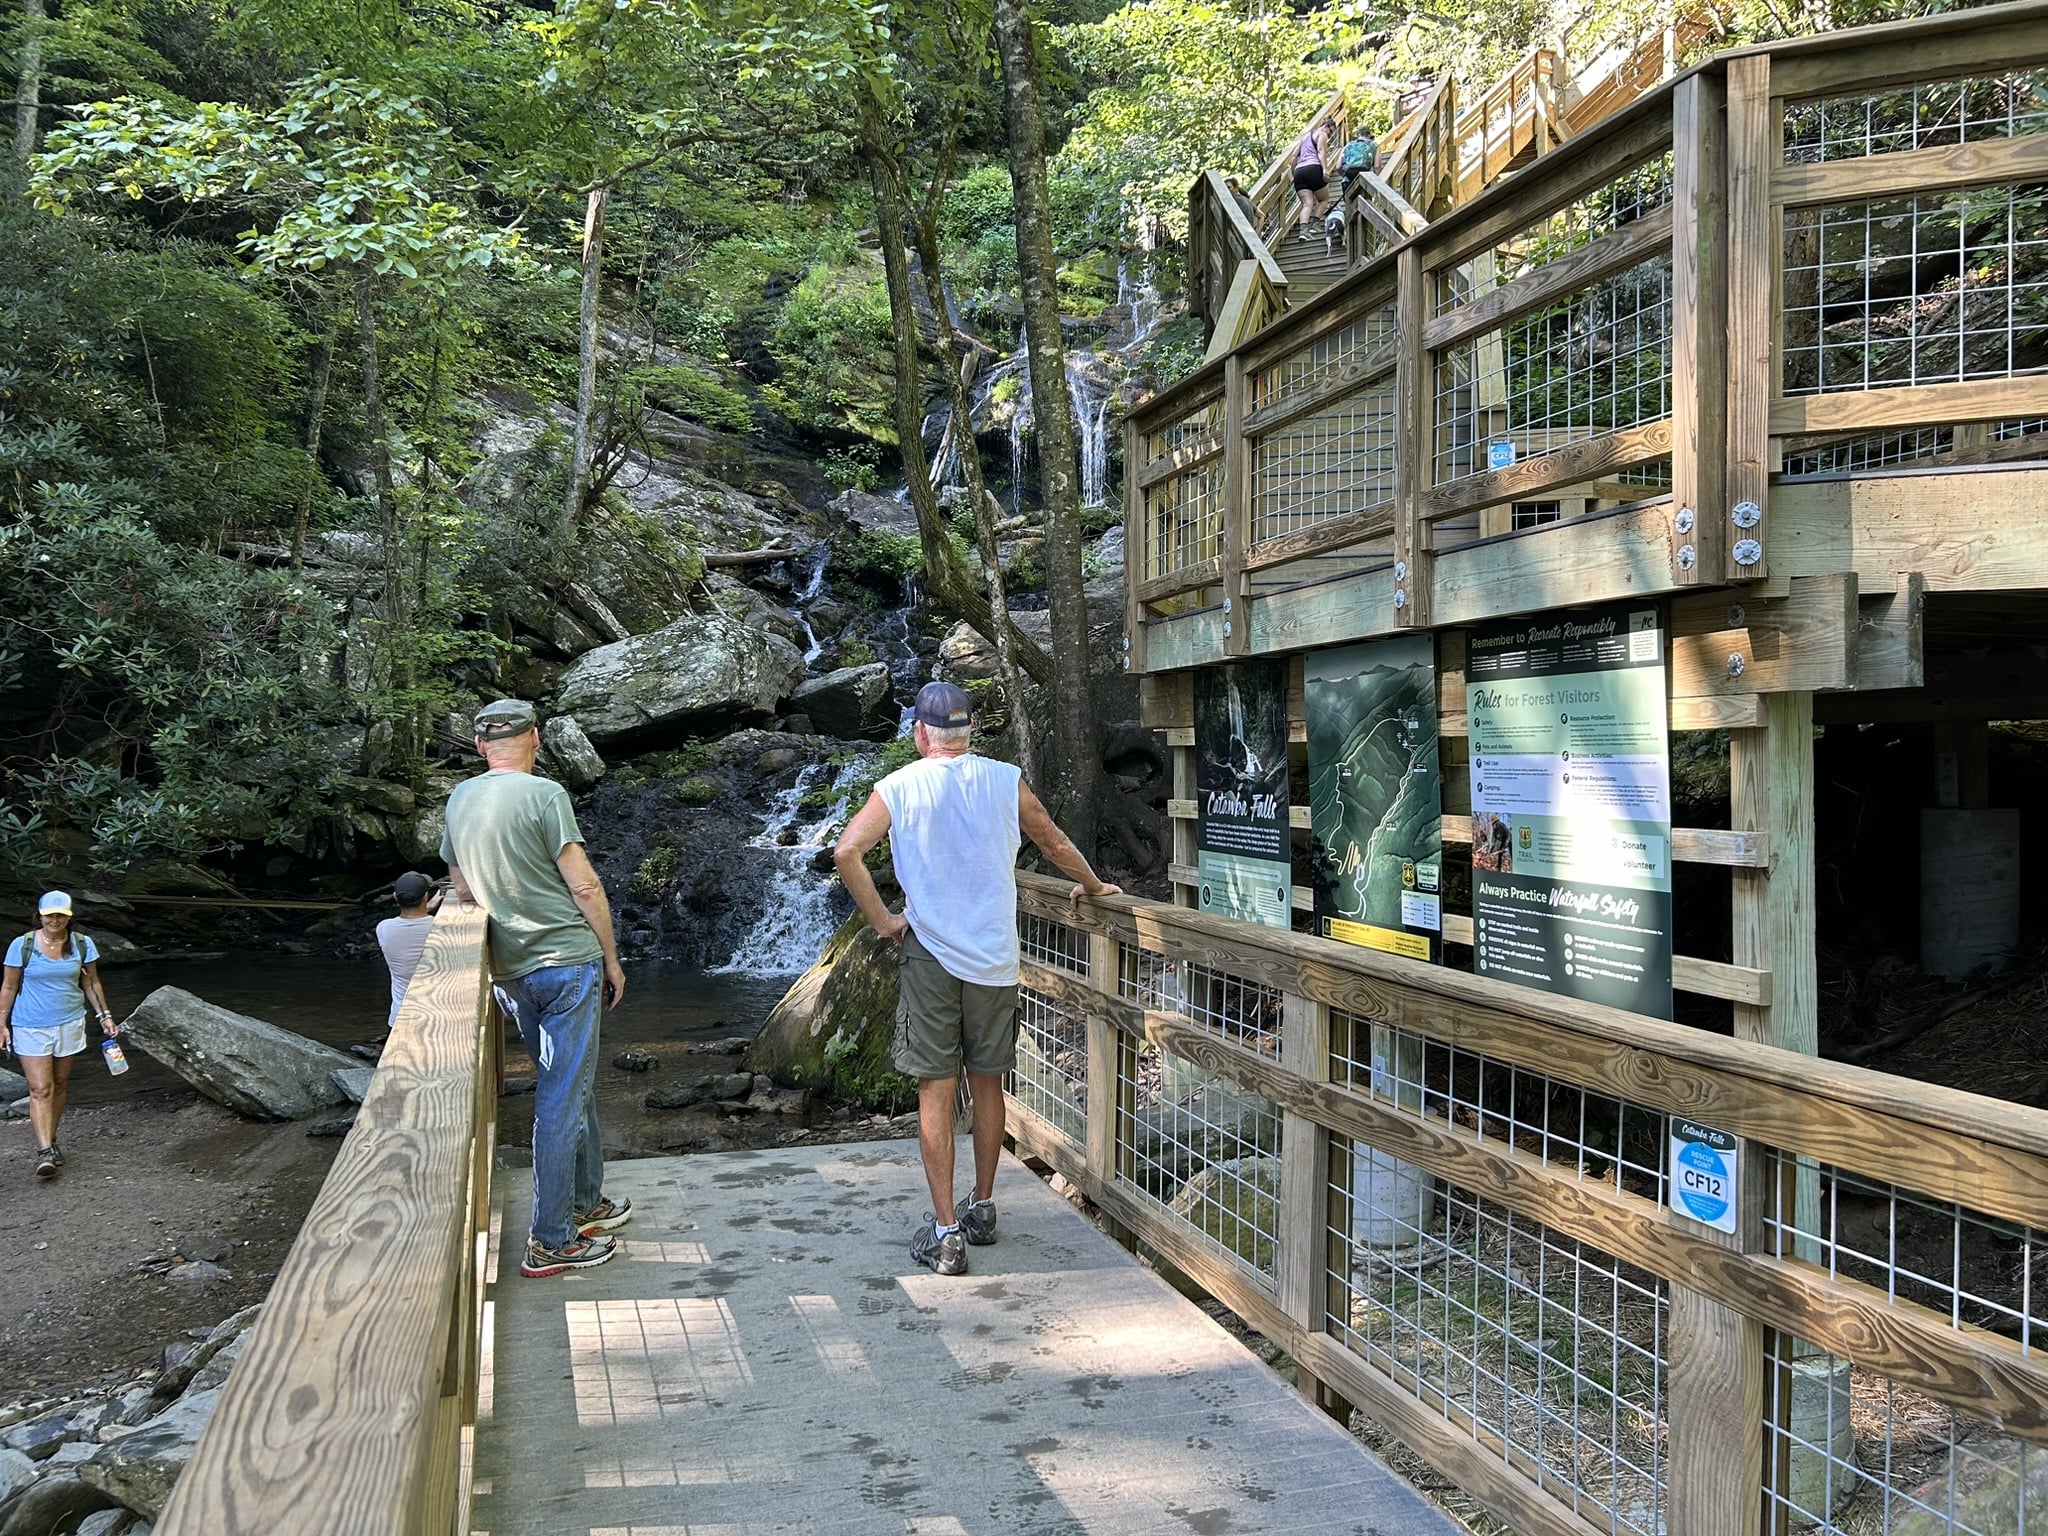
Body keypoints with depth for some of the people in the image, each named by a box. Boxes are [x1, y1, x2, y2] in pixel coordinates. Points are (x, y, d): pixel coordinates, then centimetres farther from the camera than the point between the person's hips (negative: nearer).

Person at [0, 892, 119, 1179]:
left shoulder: (82, 944, -2)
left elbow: (91, 984, 8)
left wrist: (104, 1016, 6)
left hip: (69, 1024, 3)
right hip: (31, 1027, -3)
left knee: (60, 1086, 12)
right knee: (40, 1089, -9)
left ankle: (51, 1140, 27)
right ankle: (44, 1151, -12)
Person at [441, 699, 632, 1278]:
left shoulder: (459, 800, 8)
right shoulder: (544, 795, -12)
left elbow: (462, 891, 17)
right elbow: (584, 887, -12)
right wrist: (611, 958, -2)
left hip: (509, 972, 7)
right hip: (566, 960, -7)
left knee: (573, 1087, 20)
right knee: (562, 1100, -2)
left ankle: (586, 1203, 30)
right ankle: (551, 1242, 2)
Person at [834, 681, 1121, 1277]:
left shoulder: (900, 787, -4)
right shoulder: (1006, 781, 1)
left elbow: (846, 852, -15)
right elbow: (1056, 845, 13)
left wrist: (882, 920, -5)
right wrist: (1092, 886, 30)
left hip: (929, 955, -2)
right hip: (995, 957, 2)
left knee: (935, 1092, 3)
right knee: (987, 1083, 16)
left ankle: (945, 1231, 3)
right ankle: (982, 1207, 29)